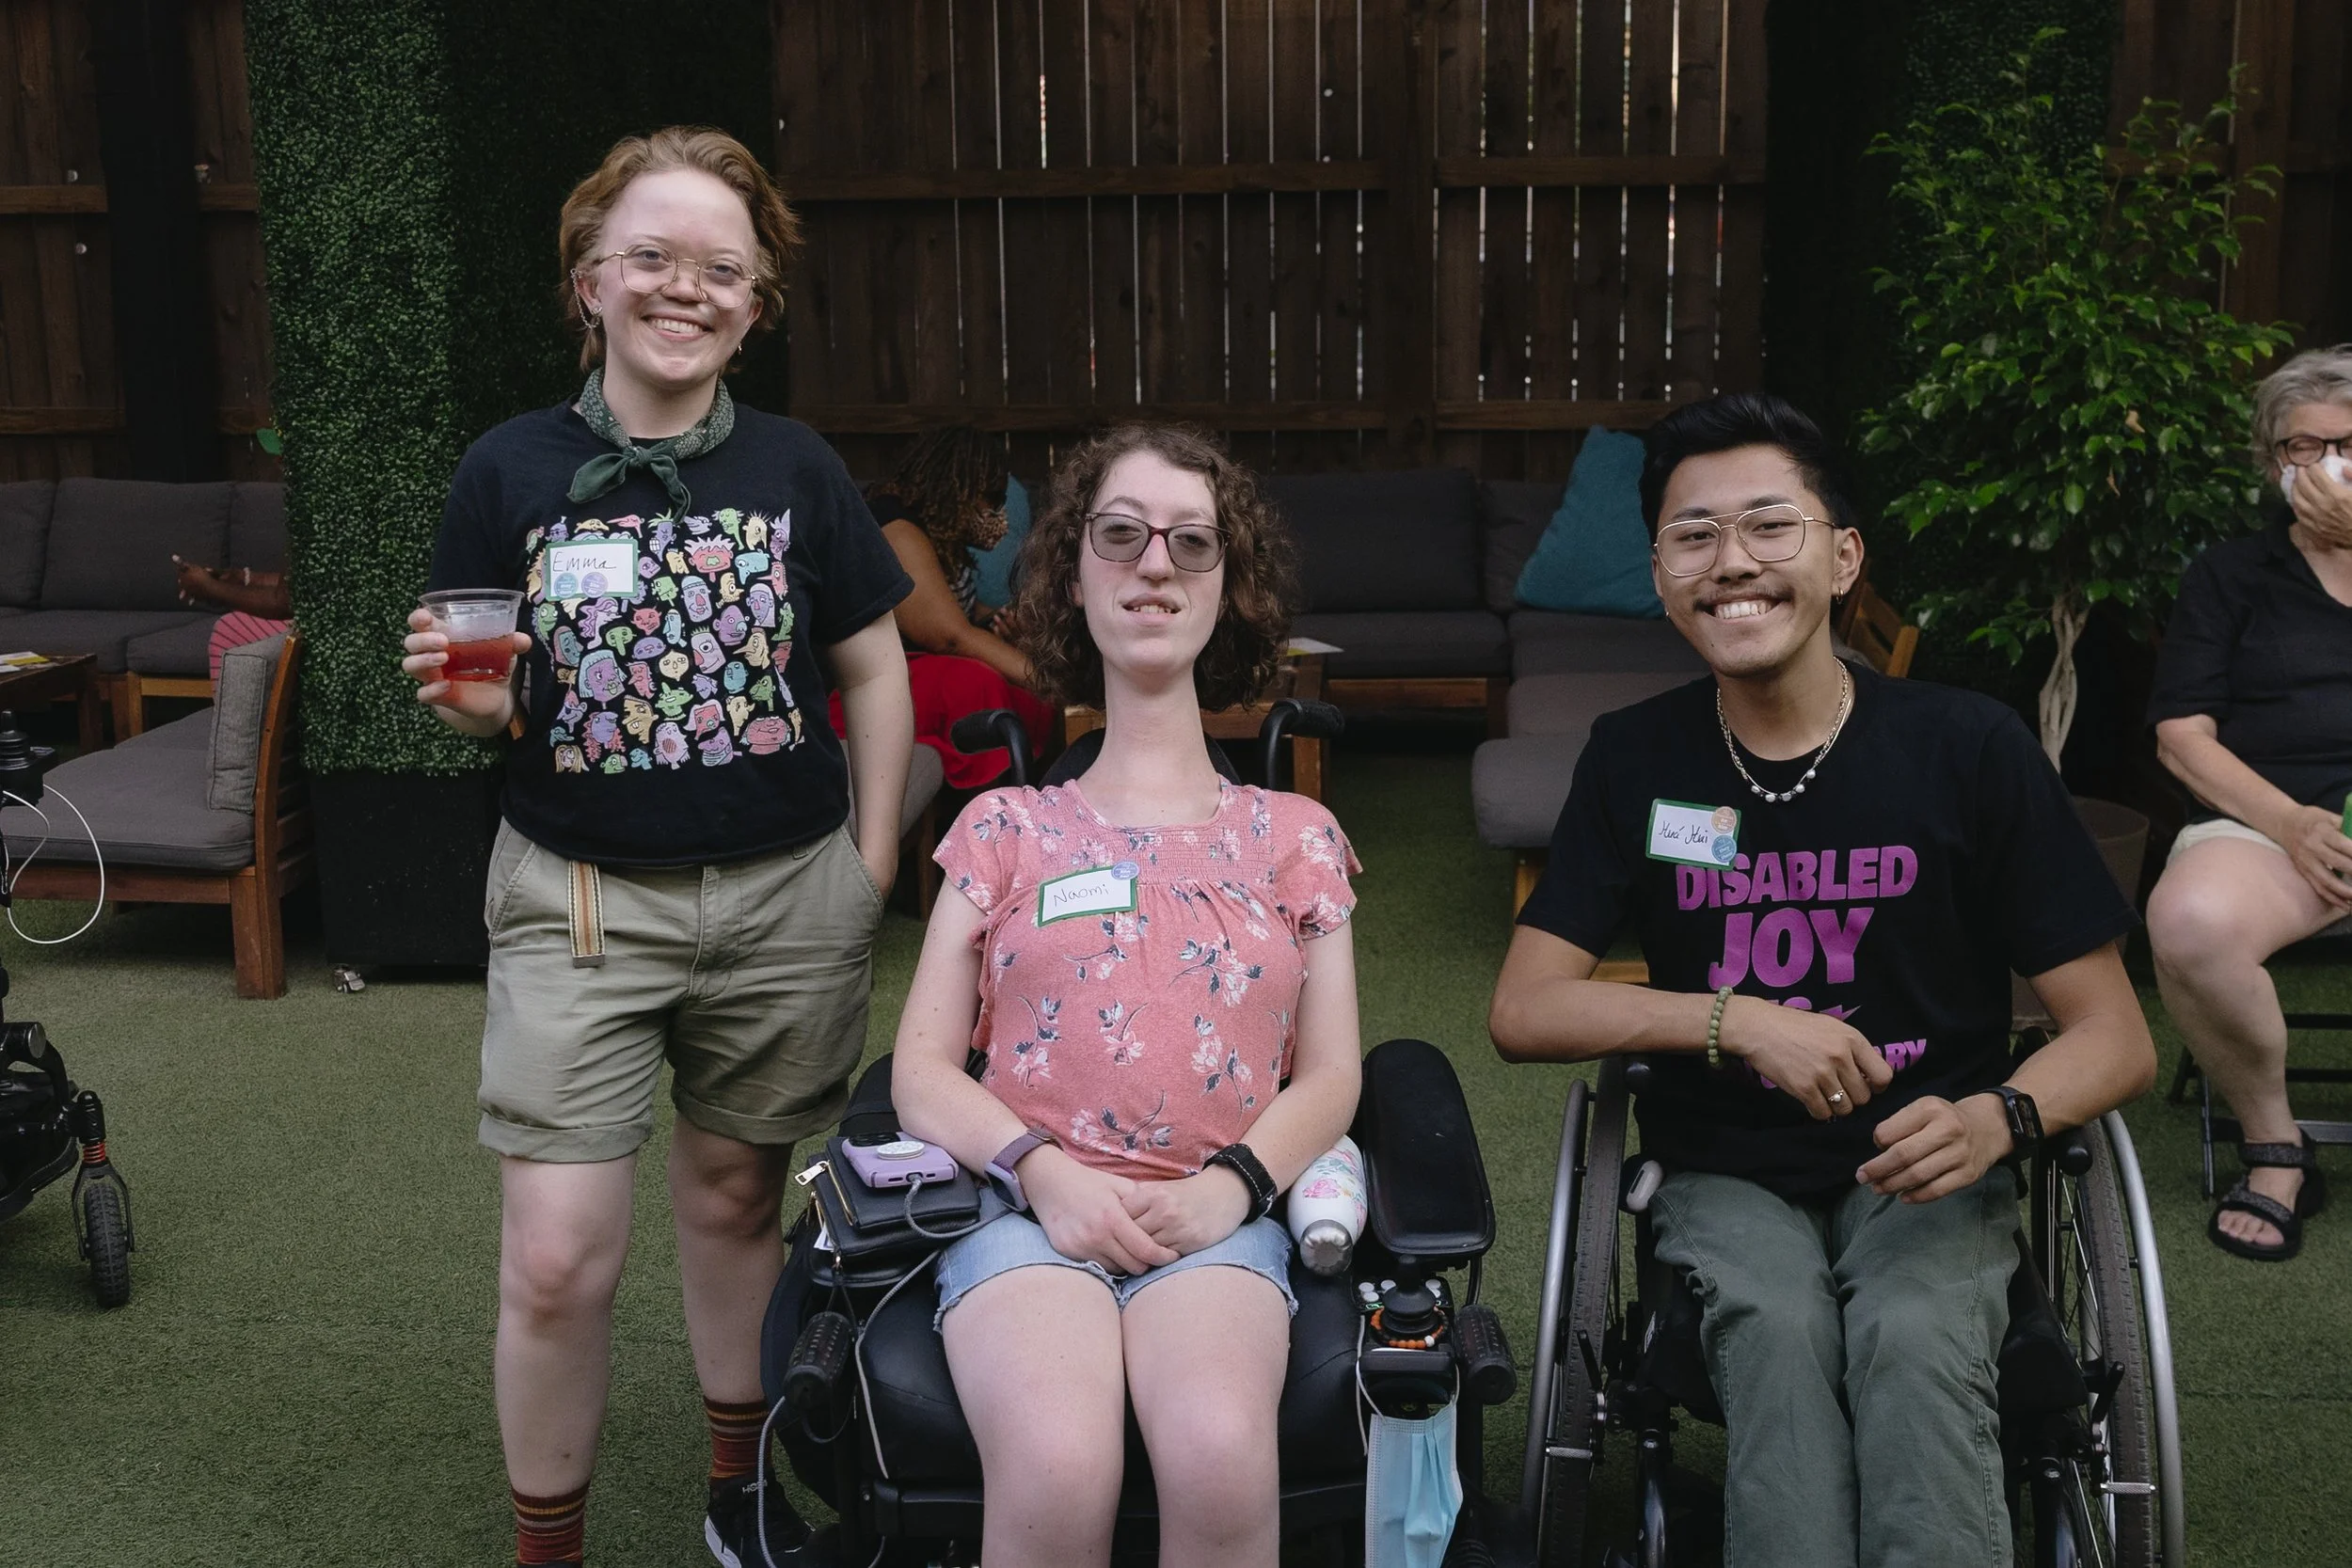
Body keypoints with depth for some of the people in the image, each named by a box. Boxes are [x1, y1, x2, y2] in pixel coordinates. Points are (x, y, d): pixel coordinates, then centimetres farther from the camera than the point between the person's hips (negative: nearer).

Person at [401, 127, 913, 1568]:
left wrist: (873, 861, 3)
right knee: (557, 1263, -5)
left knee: (735, 1197, 15)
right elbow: (496, 704, 4)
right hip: (581, 899, -1)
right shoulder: (514, 470, -2)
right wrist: (465, 696, -19)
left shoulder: (796, 469, 0)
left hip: (786, 900, 1)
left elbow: (875, 672, 7)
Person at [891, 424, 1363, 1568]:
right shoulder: (1005, 828, 16)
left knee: (1219, 1461, -34)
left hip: (1214, 1216, 1)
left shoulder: (1293, 836, 18)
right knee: (1058, 1473, -33)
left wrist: (1230, 1186, -7)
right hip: (1028, 1203, 0)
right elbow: (922, 1069, 10)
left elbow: (1330, 1075, 13)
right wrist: (1043, 1172, -10)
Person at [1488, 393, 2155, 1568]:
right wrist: (1739, 1021, -18)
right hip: (1727, 1174, 1)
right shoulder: (1638, 759, 2)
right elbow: (1523, 1009, -3)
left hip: (1928, 1174, -1)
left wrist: (1997, 1117, -26)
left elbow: (2114, 1035, -3)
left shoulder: (1970, 749, -5)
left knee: (1915, 1344, -32)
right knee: (1777, 1331, -31)